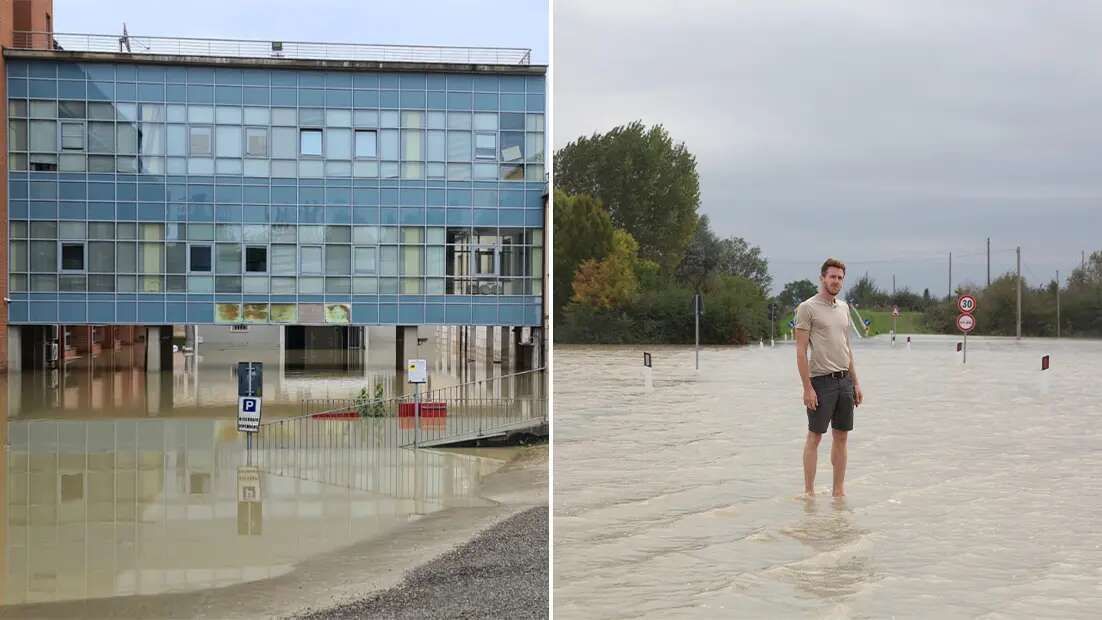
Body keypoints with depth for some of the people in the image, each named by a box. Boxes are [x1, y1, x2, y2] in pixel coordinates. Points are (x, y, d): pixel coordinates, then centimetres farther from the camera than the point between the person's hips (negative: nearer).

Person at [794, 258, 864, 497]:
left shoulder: (843, 307, 14)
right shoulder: (808, 308, -7)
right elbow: (801, 351, -11)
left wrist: (855, 383, 15)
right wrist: (807, 387, -16)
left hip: (844, 380, 7)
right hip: (821, 380, -7)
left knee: (841, 436, 8)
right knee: (814, 436, -1)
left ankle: (839, 490, 15)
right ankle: (809, 491, 4)